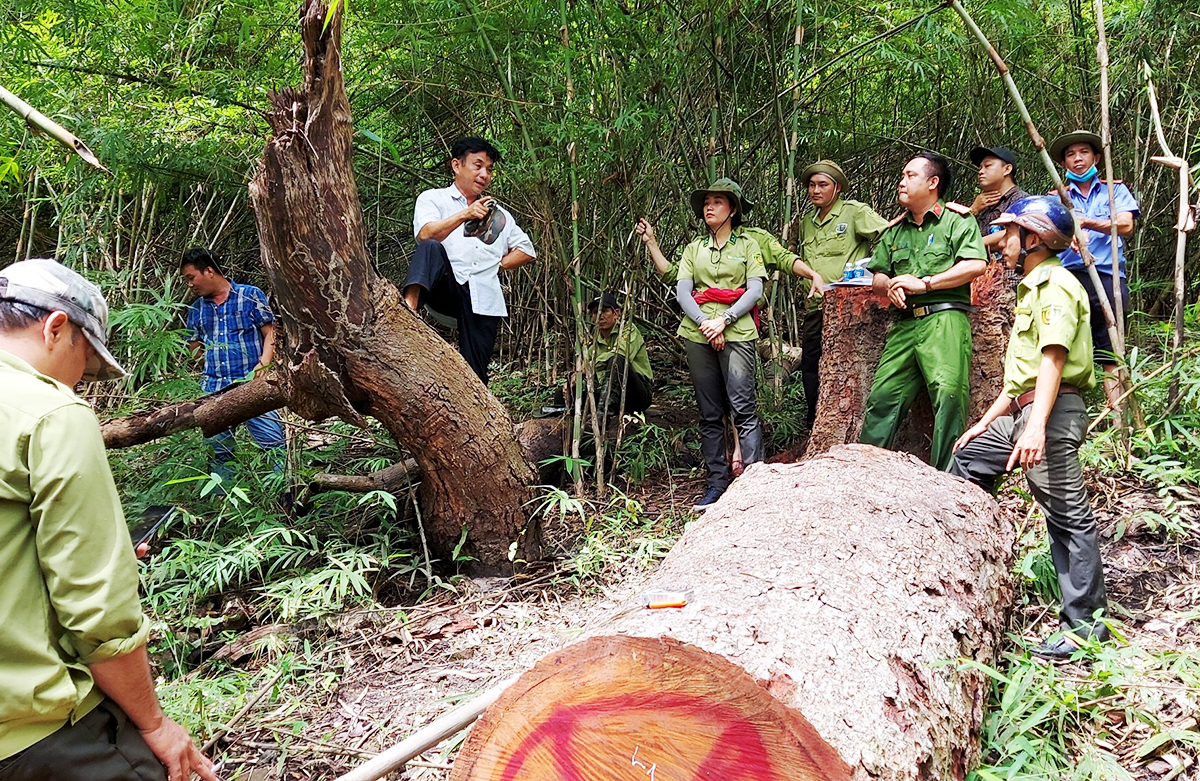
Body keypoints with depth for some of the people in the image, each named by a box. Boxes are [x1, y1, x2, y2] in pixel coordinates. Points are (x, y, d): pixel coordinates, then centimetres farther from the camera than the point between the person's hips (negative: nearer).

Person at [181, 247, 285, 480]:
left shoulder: (250, 295, 2)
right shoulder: (196, 309, 16)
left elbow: (270, 333, -1)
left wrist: (262, 365, -12)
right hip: (213, 389, 5)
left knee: (274, 443, -10)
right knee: (218, 451, 7)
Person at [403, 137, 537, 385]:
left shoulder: (498, 214, 29)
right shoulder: (432, 199, 15)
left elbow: (527, 250, 29)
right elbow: (425, 235, -6)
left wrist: (497, 264, 13)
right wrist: (465, 215, -18)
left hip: (484, 299, 3)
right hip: (447, 287, -3)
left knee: (476, 375, -6)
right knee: (431, 248, -34)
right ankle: (409, 306, -54)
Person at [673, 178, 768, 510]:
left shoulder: (748, 245, 12)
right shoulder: (693, 249, 19)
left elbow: (754, 290, 0)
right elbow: (682, 292, 6)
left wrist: (723, 320, -12)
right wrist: (705, 323, -10)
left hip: (737, 333, -3)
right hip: (697, 334, 3)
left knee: (743, 408, -12)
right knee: (709, 414, 4)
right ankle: (717, 482, 8)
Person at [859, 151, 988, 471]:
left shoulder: (957, 220, 5)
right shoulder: (896, 230, 24)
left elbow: (976, 265, -9)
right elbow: (876, 275, 25)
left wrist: (924, 283, -10)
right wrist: (889, 285, 0)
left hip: (945, 318, -6)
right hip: (905, 324, 6)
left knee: (948, 394, -16)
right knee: (882, 395, -1)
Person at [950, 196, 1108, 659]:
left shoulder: (1056, 285, -10)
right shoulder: (1031, 288, 22)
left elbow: (1053, 359, -23)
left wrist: (1036, 427, -33)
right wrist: (985, 422, 23)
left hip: (1051, 413, -11)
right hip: (1021, 413, 11)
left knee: (1068, 516, -7)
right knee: (967, 459, 19)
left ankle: (1086, 624, -1)